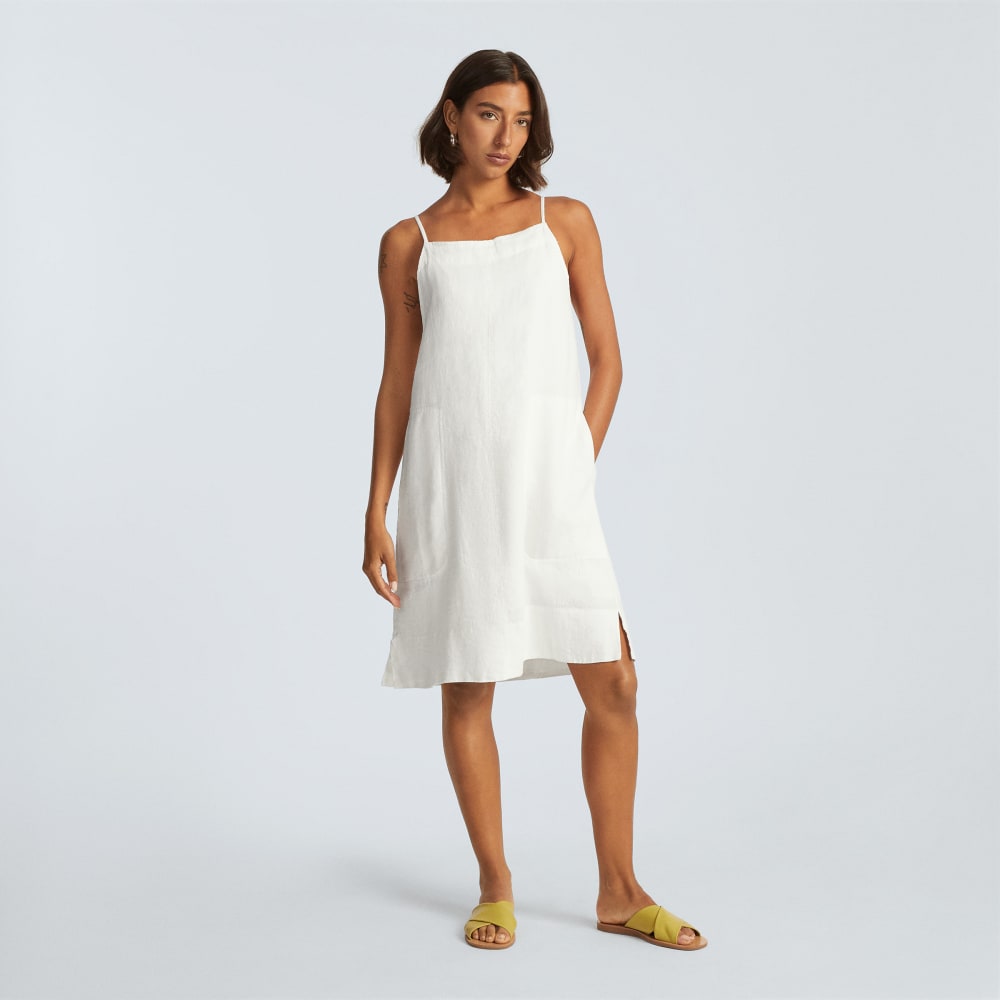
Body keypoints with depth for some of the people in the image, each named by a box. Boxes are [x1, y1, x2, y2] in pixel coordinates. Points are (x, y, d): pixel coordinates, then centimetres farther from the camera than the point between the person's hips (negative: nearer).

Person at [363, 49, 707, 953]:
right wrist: (377, 513, 4)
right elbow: (398, 381, 8)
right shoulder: (409, 243, 8)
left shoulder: (566, 222, 9)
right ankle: (496, 888, 21)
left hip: (549, 476, 1)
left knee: (613, 684, -2)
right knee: (467, 692, 5)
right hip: (450, 478, 0)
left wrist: (576, 471, -1)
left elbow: (608, 361, 8)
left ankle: (619, 890, 14)